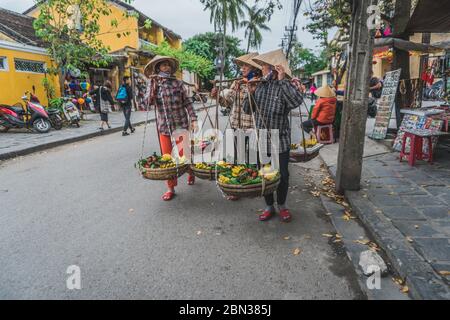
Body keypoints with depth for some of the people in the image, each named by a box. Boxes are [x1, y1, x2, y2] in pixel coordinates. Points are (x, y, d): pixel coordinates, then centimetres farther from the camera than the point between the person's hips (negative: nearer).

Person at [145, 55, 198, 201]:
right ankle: (171, 188, 16)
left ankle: (191, 172, 35)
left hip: (180, 124, -2)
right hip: (163, 126, 2)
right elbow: (150, 102, -7)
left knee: (183, 154, 2)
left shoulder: (178, 83, 0)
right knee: (167, 157, 5)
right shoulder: (154, 84, 6)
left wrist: (193, 119, -8)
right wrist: (153, 85, -14)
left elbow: (187, 102, -1)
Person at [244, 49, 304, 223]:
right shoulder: (260, 86, 6)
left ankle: (282, 206, 31)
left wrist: (282, 80, -25)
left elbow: (297, 101, -30)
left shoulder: (284, 86, -9)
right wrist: (250, 93, -8)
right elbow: (247, 109, 9)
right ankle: (269, 207, 29)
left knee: (282, 175, 9)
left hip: (280, 141, -4)